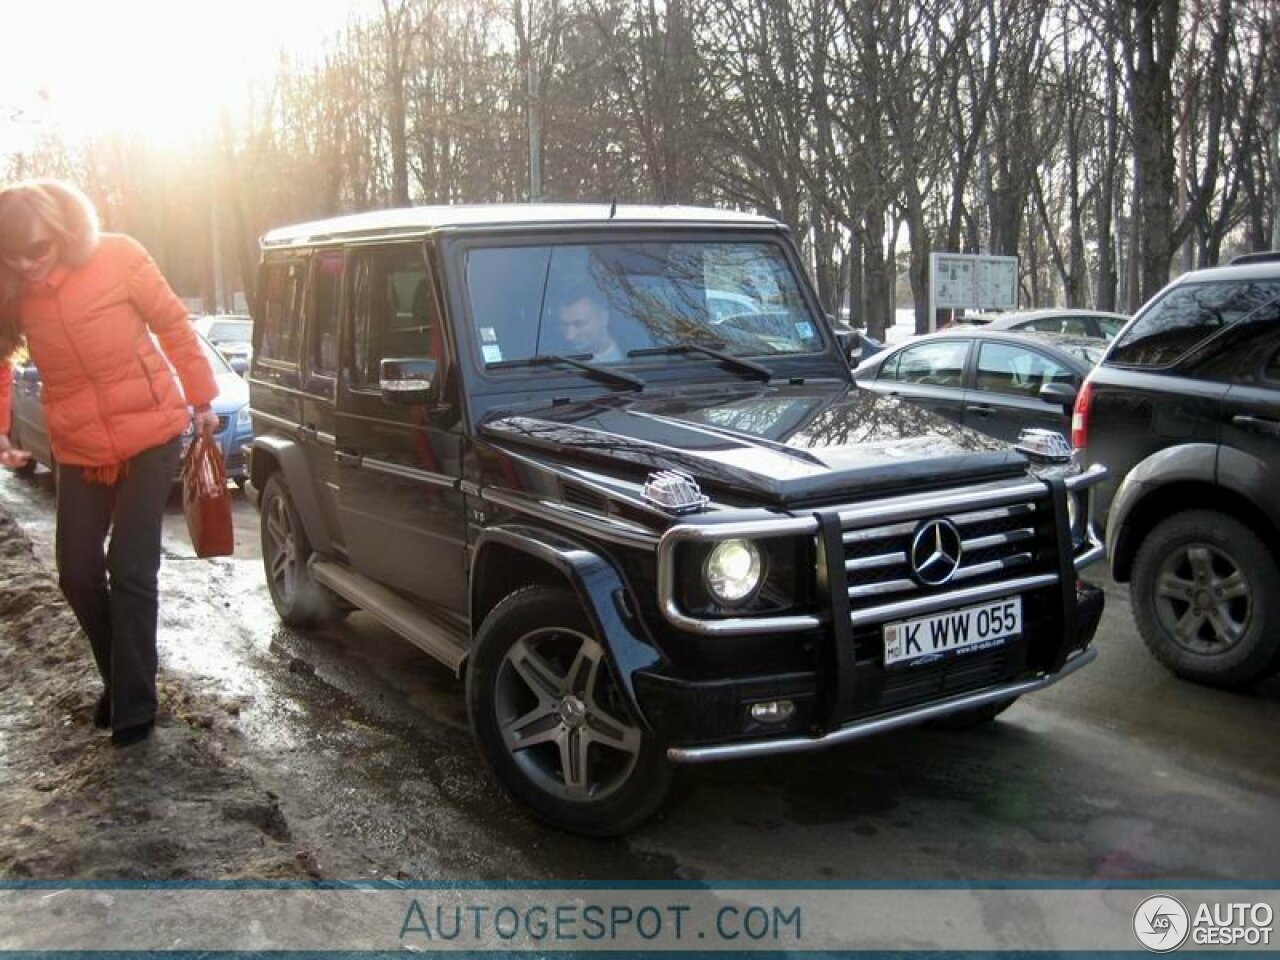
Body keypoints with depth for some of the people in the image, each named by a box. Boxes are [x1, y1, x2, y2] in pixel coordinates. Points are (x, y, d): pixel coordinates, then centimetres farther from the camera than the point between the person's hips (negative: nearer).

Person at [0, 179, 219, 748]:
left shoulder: (117, 258, -12)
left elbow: (173, 325, -4)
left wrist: (202, 399, 1)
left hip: (150, 435, -4)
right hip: (78, 449, 4)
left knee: (131, 572, -5)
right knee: (77, 572, 6)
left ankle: (134, 707, 7)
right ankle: (121, 680, 28)